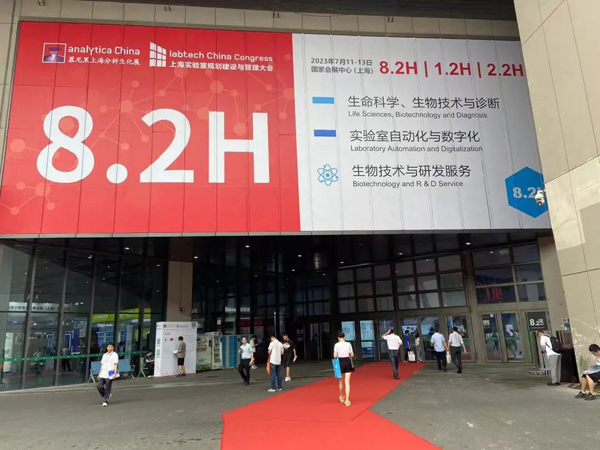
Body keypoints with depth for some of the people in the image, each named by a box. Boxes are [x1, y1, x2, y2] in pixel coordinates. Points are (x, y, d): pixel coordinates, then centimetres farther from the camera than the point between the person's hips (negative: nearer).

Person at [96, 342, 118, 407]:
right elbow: (102, 364, 22)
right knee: (99, 386, -3)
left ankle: (105, 401, 10)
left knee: (108, 388, -4)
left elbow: (115, 364, -9)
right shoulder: (104, 355, 17)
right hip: (102, 374, 6)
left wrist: (115, 373, -18)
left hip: (110, 375, -6)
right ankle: (107, 395, 20)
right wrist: (99, 374, 20)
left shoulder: (115, 355, -1)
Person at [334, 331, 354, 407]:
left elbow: (335, 356, -11)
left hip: (340, 363, 0)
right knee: (347, 382, 0)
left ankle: (342, 397, 36)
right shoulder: (348, 344, -3)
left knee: (341, 381, 18)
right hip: (347, 362, 0)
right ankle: (347, 400, -8)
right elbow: (352, 355, -2)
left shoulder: (336, 345, -6)